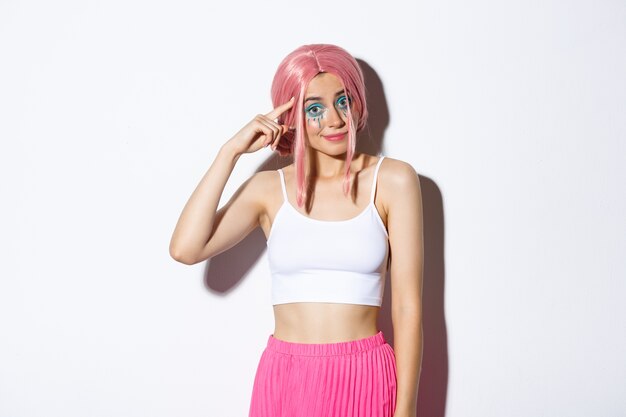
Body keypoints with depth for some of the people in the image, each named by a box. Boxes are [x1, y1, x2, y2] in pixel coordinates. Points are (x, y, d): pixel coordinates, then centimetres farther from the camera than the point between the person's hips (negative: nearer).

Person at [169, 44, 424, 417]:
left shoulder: (393, 180, -3)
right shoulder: (268, 189, 3)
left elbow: (408, 307, -5)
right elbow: (185, 249, -12)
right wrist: (231, 151, -9)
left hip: (364, 379, -1)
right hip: (285, 378, 2)